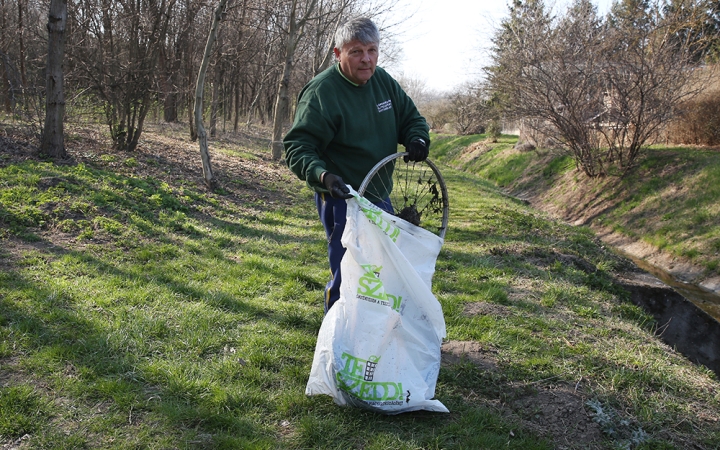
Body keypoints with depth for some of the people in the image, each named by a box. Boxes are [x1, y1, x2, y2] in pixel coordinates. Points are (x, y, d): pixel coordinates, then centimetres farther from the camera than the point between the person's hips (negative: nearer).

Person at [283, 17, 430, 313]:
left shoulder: (383, 81, 3)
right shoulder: (321, 92, -18)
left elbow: (411, 118, 14)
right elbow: (297, 146, -20)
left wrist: (417, 139, -9)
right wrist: (322, 175, -38)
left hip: (380, 196, 8)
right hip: (343, 198, -8)